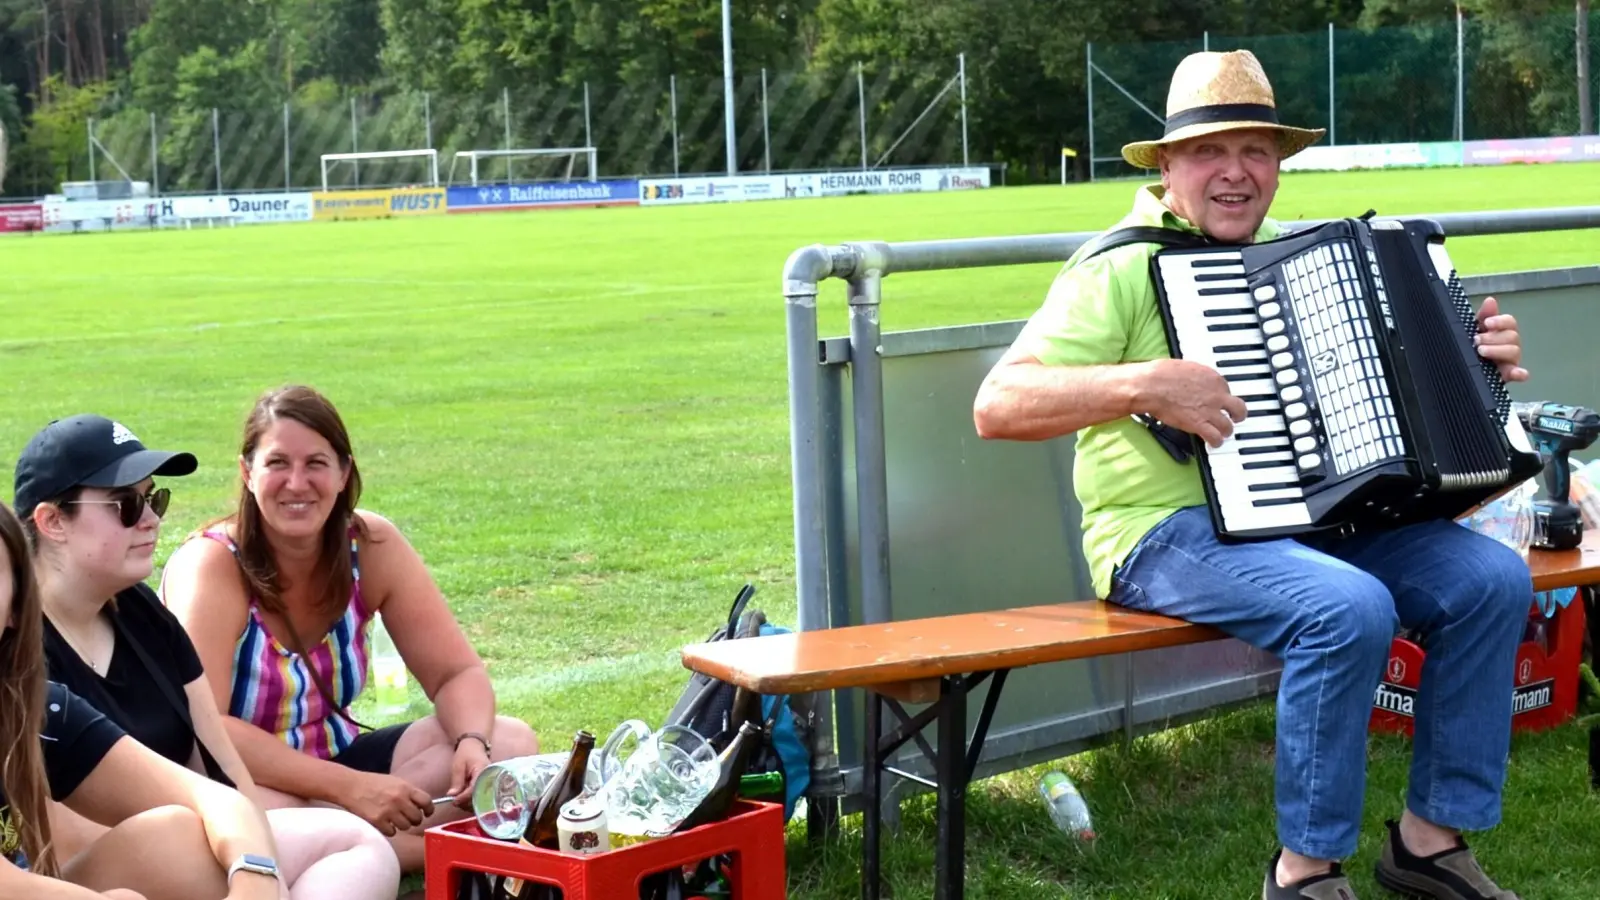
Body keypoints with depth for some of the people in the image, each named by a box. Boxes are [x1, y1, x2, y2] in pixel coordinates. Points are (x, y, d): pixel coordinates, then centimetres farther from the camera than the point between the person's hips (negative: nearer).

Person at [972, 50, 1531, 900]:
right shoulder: (1121, 270, -6)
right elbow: (996, 405, -17)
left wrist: (1476, 362, 9)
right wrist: (1146, 384, -28)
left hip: (1314, 515, 7)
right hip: (1173, 532, -7)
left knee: (1494, 578, -10)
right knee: (1350, 609, -31)